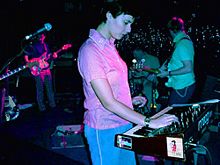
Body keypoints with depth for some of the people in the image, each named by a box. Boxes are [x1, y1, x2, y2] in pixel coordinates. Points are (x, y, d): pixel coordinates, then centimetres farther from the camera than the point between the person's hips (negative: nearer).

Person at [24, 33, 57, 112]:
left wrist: (53, 56, -1)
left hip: (46, 68, 4)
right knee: (40, 88, 0)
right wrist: (29, 63, -13)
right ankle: (41, 107, 9)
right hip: (37, 69, -4)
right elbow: (26, 55, -1)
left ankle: (52, 104, 17)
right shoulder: (32, 46, -3)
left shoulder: (45, 45, 12)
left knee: (49, 87, 7)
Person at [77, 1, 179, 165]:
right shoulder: (89, 51, -21)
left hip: (123, 123, 8)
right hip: (105, 130, -8)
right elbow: (108, 102, -25)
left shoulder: (109, 45, 7)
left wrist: (130, 100, 4)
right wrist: (149, 122, -26)